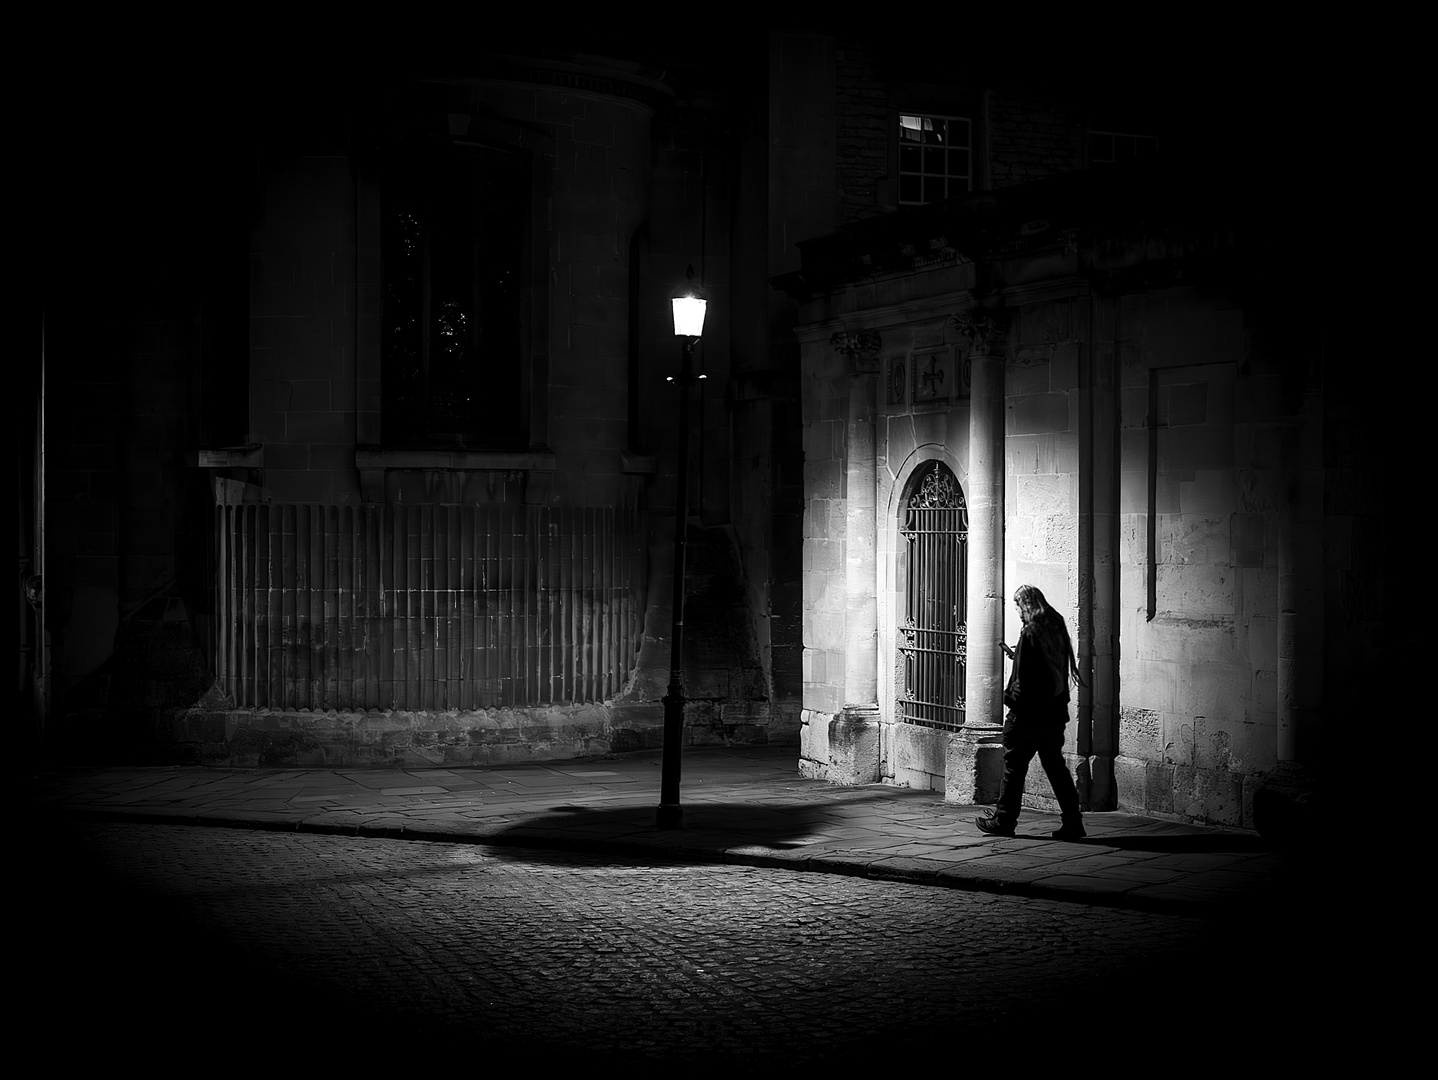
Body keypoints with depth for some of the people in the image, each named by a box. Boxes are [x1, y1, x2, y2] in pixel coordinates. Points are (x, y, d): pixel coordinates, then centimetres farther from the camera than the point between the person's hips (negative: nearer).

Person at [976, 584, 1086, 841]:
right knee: (1055, 765, 9)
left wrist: (1011, 697, -5)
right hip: (1055, 712, 7)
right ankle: (1073, 822, 5)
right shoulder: (1057, 629, 8)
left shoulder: (1030, 633, -15)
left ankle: (1003, 820, 12)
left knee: (1014, 765, 4)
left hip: (1029, 713, -7)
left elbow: (1023, 678, -18)